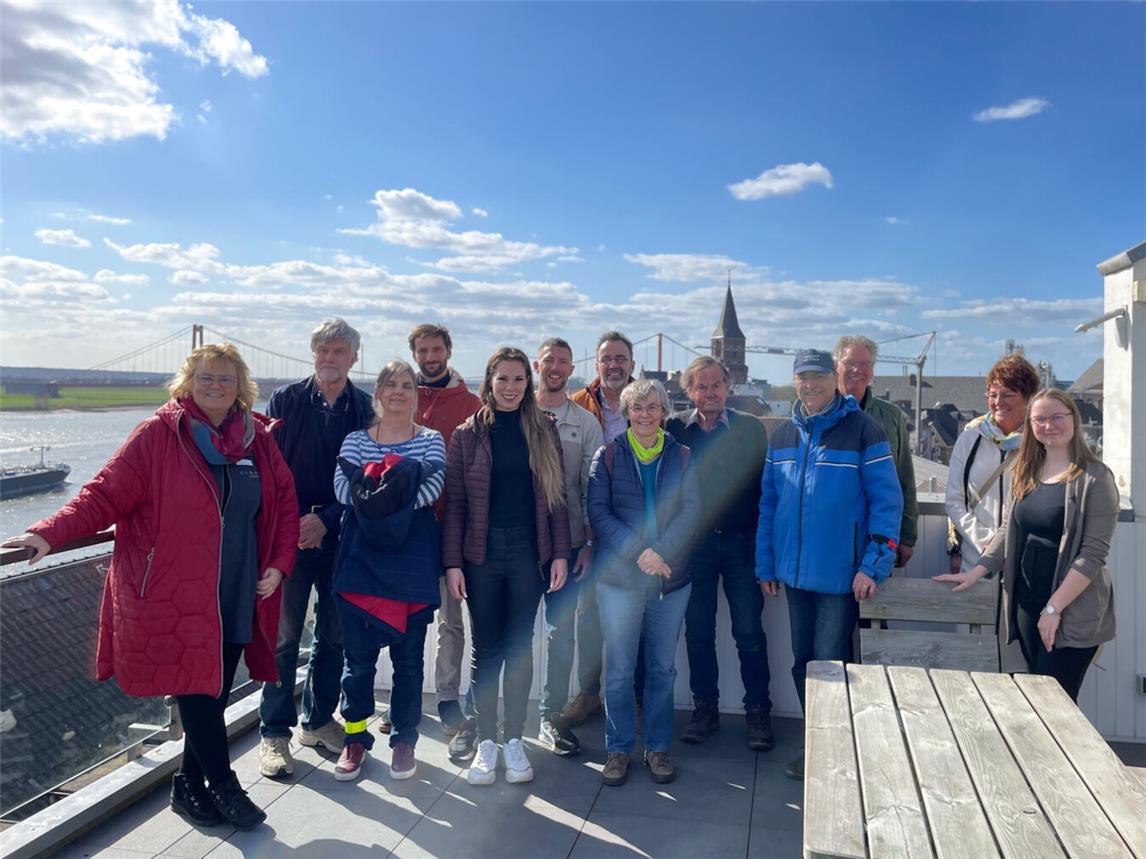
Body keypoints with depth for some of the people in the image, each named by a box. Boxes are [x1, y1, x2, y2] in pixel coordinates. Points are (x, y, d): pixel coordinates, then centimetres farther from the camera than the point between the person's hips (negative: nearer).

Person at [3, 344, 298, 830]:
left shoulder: (257, 438, 6)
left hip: (237, 599, 4)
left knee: (215, 695, 12)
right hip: (173, 598, -4)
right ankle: (225, 788, 19)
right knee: (197, 693, -1)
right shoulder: (157, 434, -6)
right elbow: (106, 494, -8)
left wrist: (278, 564, 2)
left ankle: (190, 787, 31)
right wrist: (51, 533, -21)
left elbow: (284, 503, 11)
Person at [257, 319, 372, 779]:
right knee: (283, 636, 2)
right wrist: (291, 524, -11)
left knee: (334, 634, 11)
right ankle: (274, 733, 15)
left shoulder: (366, 409, 2)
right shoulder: (285, 400, -1)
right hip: (290, 534, -2)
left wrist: (326, 520, -11)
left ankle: (317, 720, 28)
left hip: (341, 536, 2)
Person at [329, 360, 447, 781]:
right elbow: (343, 487, -9)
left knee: (408, 655, 8)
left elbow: (432, 487, -13)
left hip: (414, 560, -1)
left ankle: (404, 740, 22)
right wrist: (394, 496, -22)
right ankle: (355, 737, 24)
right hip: (362, 557, 1)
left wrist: (373, 496, -19)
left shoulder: (431, 440, 5)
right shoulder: (356, 439, 8)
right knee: (358, 654, 6)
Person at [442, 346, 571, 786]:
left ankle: (514, 739, 21)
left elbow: (555, 495, 5)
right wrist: (452, 562, -5)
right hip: (481, 551, -1)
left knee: (520, 646, 7)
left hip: (528, 550, 1)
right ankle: (486, 741, 19)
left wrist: (560, 553, -1)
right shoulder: (468, 433, 2)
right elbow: (454, 502, 0)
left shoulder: (543, 430, 5)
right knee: (486, 647, 7)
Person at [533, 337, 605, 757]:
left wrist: (589, 542, -2)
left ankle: (552, 715, 17)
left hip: (567, 541, 1)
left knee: (561, 628, 4)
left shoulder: (586, 422, 7)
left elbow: (592, 487, 5)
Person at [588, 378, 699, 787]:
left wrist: (661, 551, -18)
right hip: (619, 578, -1)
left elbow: (691, 510, -3)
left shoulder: (681, 457, 5)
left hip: (671, 578, 2)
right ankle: (618, 748, 22)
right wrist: (638, 552, -17)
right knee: (619, 670, 6)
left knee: (663, 668, 12)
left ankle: (658, 747, 27)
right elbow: (598, 512, -6)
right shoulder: (608, 455, 1)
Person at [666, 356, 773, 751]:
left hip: (740, 542, -1)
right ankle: (704, 709, 24)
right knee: (698, 633, 10)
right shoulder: (675, 428, 1)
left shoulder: (751, 428, 0)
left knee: (750, 633, 5)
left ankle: (758, 712, 20)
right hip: (693, 544, 1)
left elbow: (765, 486, 1)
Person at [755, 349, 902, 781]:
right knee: (803, 663, 15)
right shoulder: (782, 435, 9)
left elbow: (887, 501, -10)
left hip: (841, 575, -5)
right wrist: (766, 565, 9)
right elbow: (768, 504, 12)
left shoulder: (862, 430, -8)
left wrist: (873, 566, -16)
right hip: (795, 573, 6)